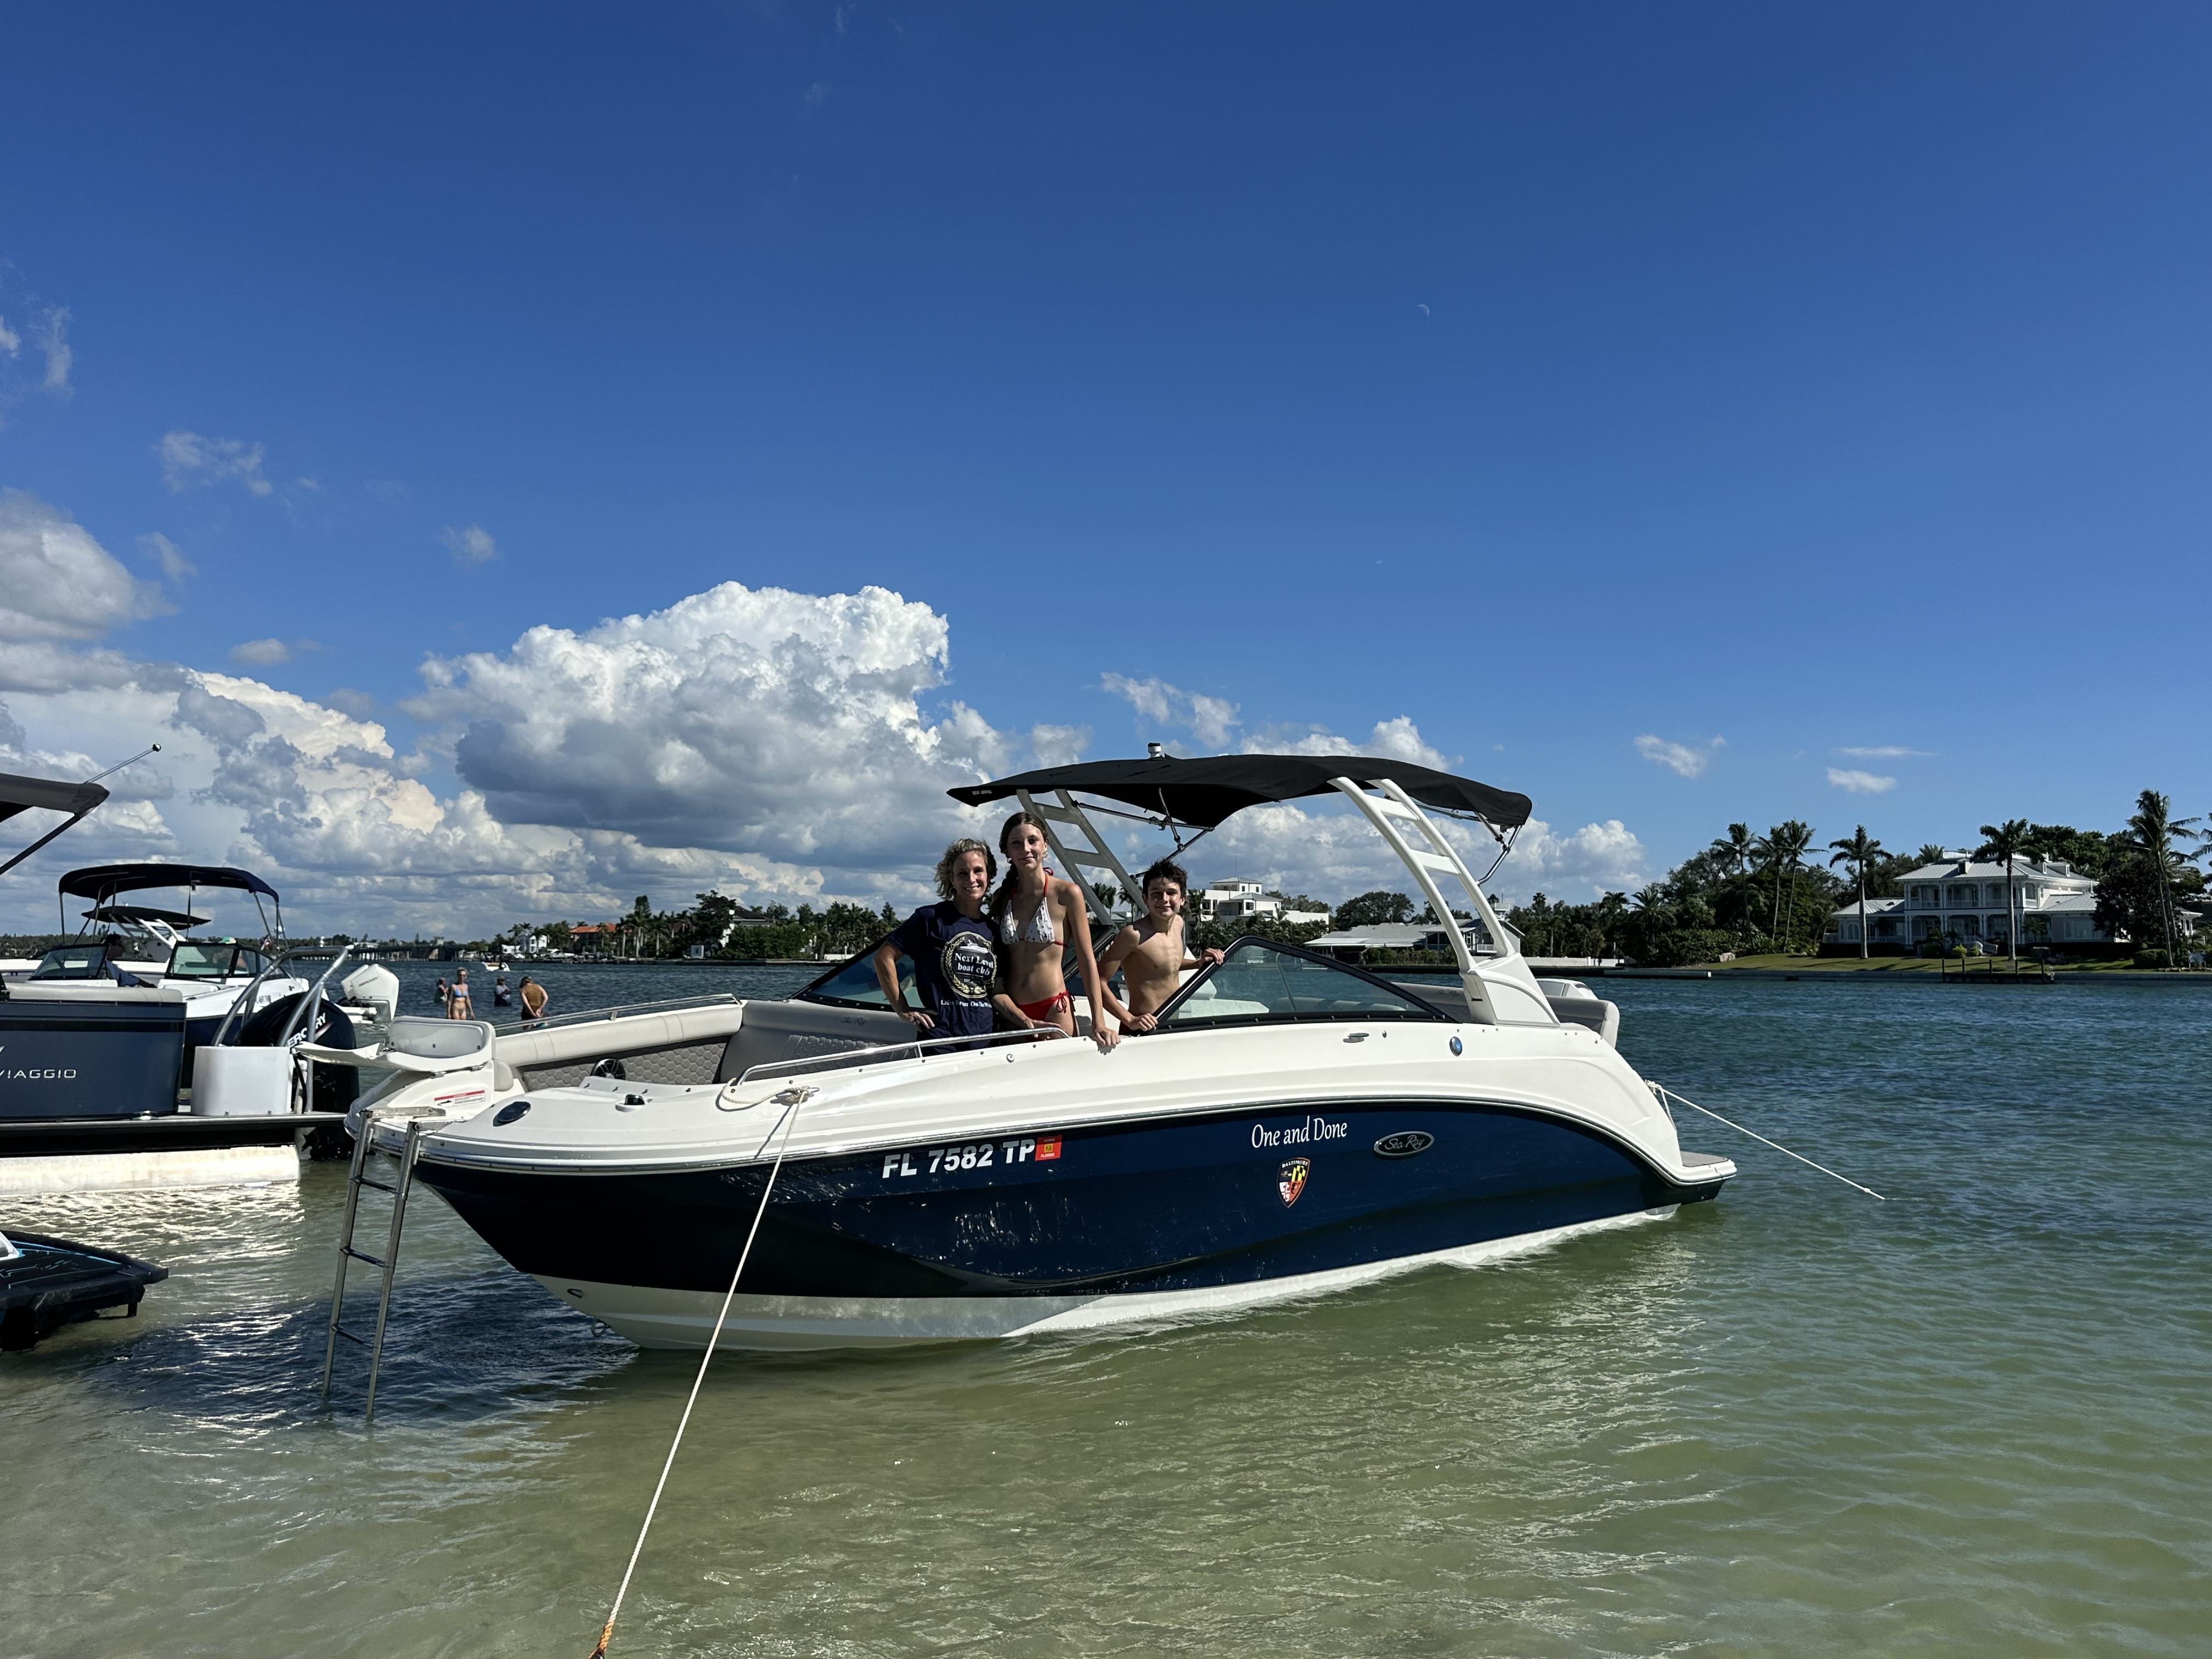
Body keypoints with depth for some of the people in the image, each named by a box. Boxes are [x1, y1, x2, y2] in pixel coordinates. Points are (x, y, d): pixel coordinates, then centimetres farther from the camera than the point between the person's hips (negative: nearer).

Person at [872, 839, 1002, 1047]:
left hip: (985, 1038, 5)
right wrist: (903, 1011, -6)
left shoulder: (993, 930, 12)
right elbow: (883, 957, -4)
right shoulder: (932, 918, -4)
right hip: (938, 1038, -4)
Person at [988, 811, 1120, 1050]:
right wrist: (1021, 1018, 1)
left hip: (1053, 1010, -4)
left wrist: (1099, 1023, -11)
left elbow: (1087, 960, -5)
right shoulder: (1000, 898, 8)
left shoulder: (1066, 894, -5)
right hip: (1011, 1012, 4)